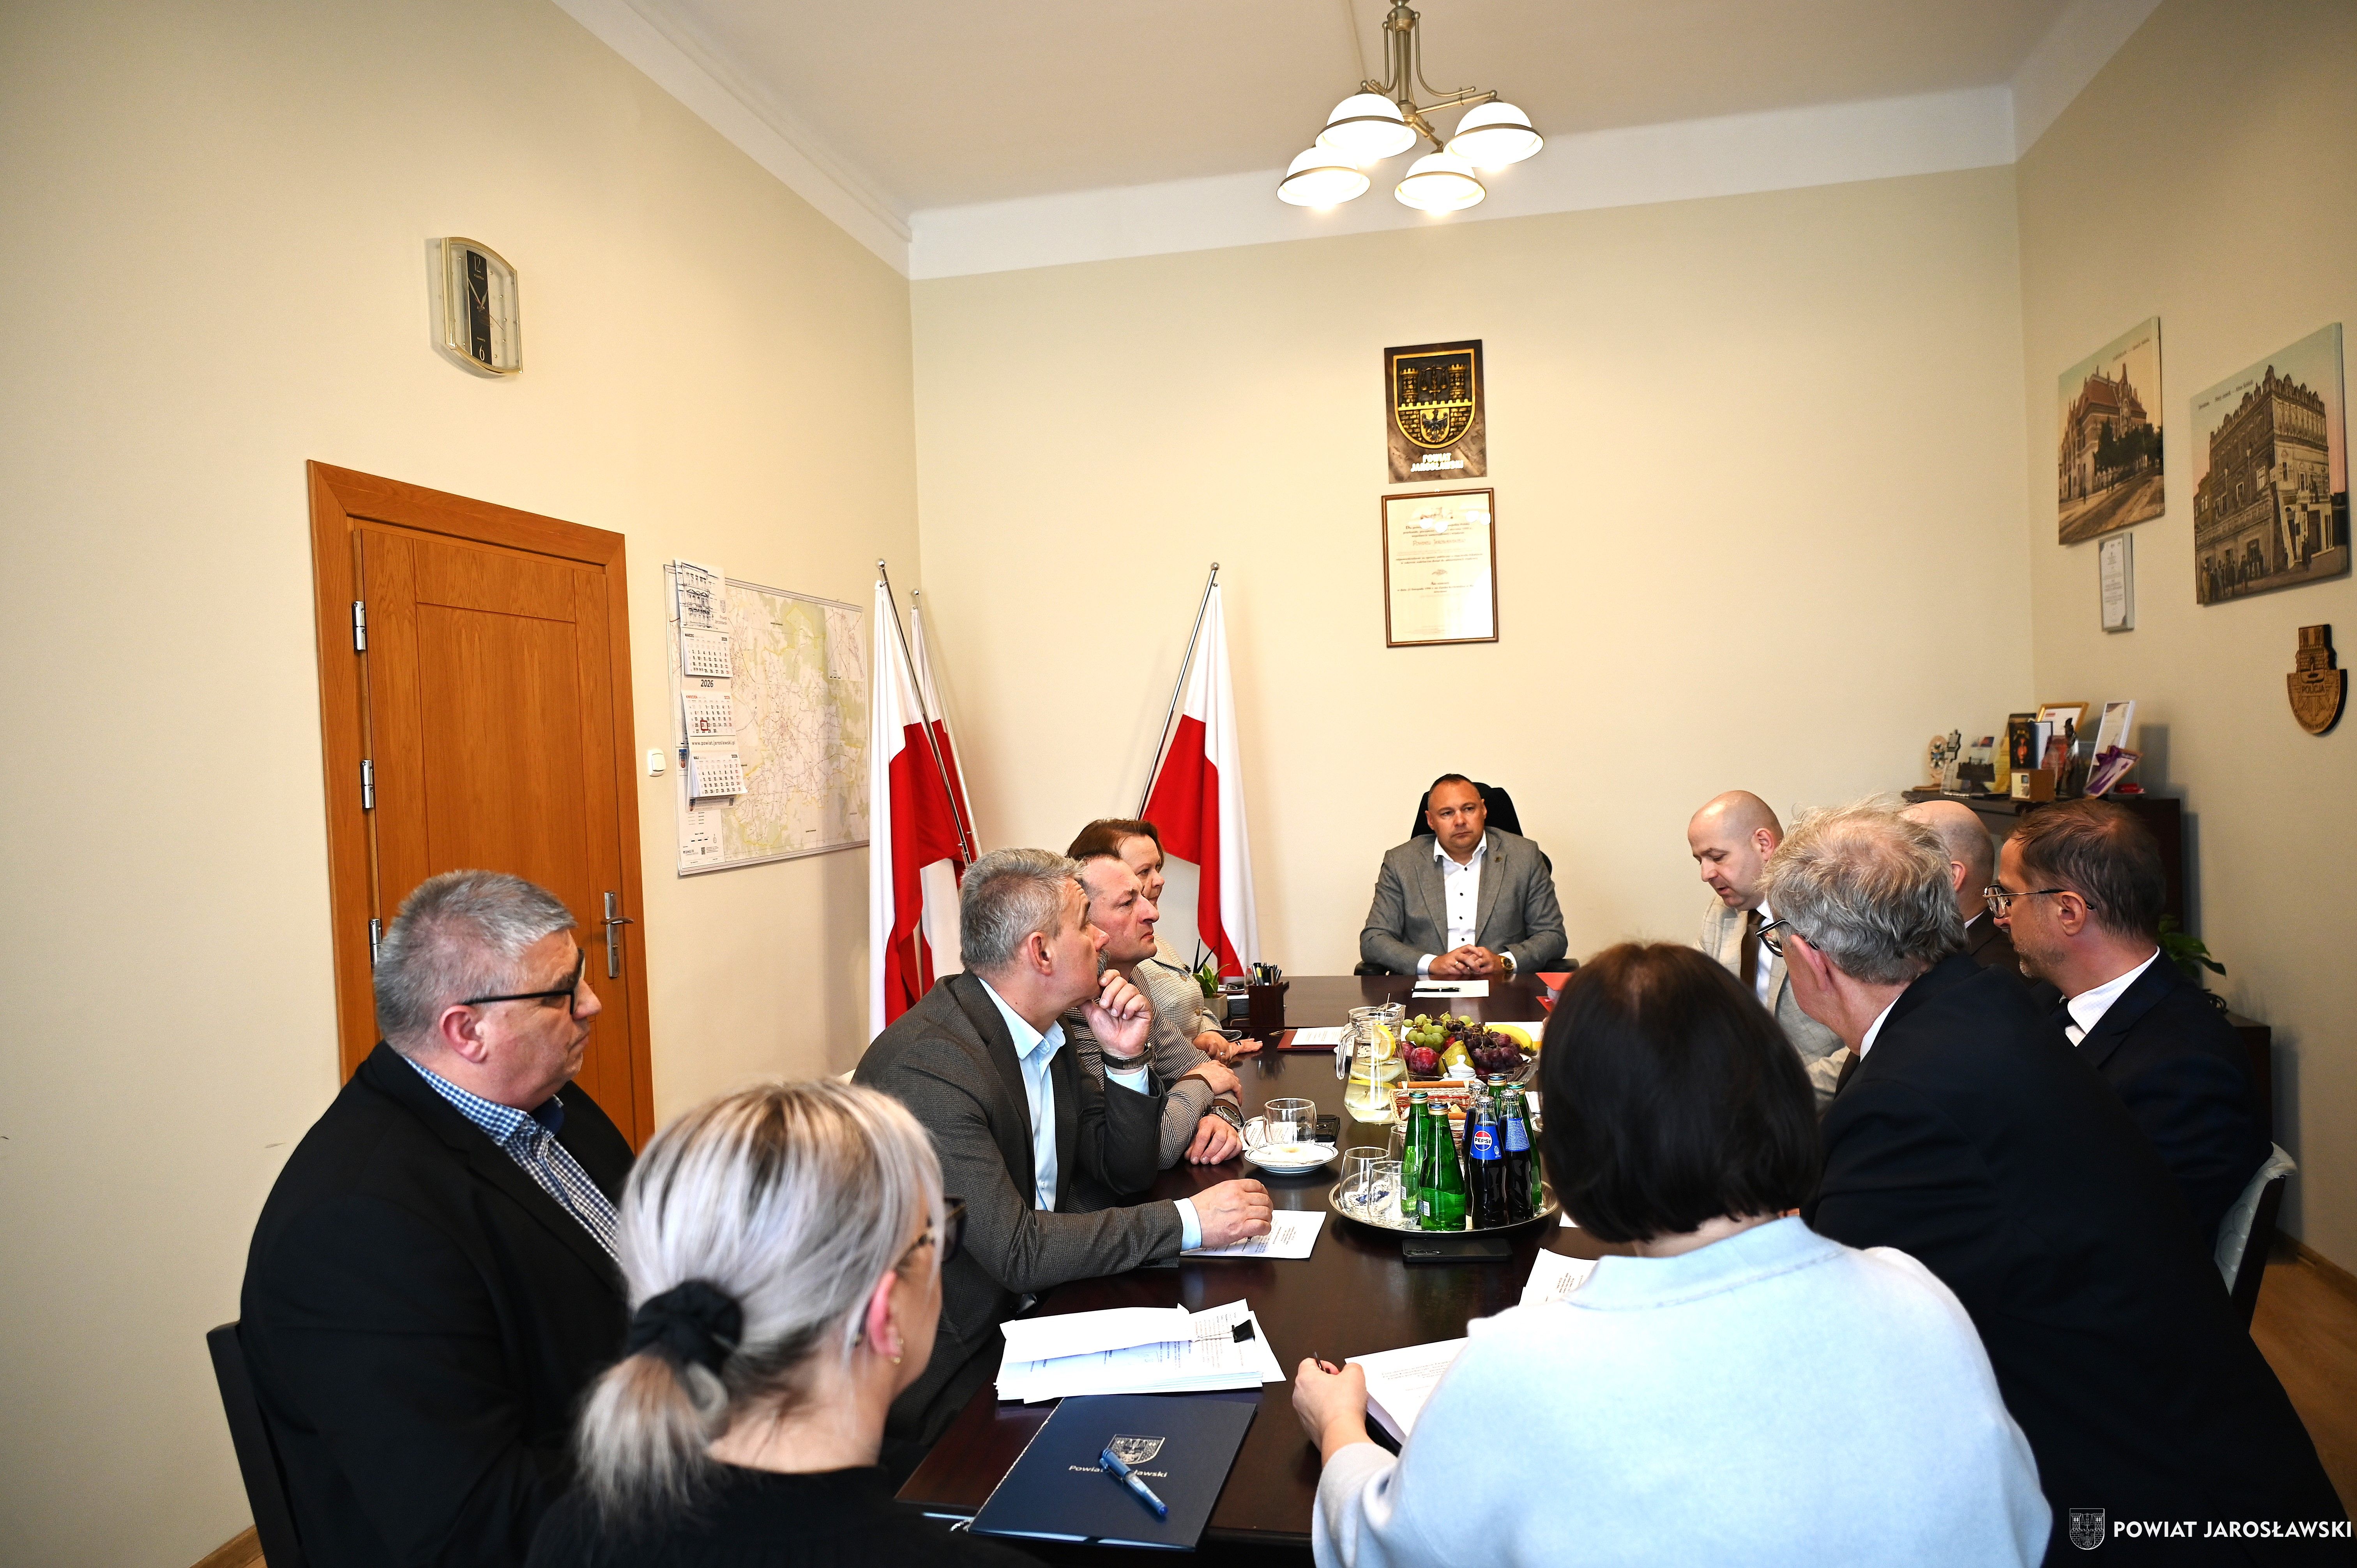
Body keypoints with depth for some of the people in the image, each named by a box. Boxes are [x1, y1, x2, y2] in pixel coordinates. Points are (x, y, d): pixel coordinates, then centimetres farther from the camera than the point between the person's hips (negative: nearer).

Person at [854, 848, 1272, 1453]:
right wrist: (1186, 1221, -25)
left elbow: (1124, 1174, 9)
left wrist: (1127, 1059, -8)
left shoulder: (1039, 1029, 3)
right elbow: (1015, 1251, -29)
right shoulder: (927, 1065, -25)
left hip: (1029, 1310, 8)